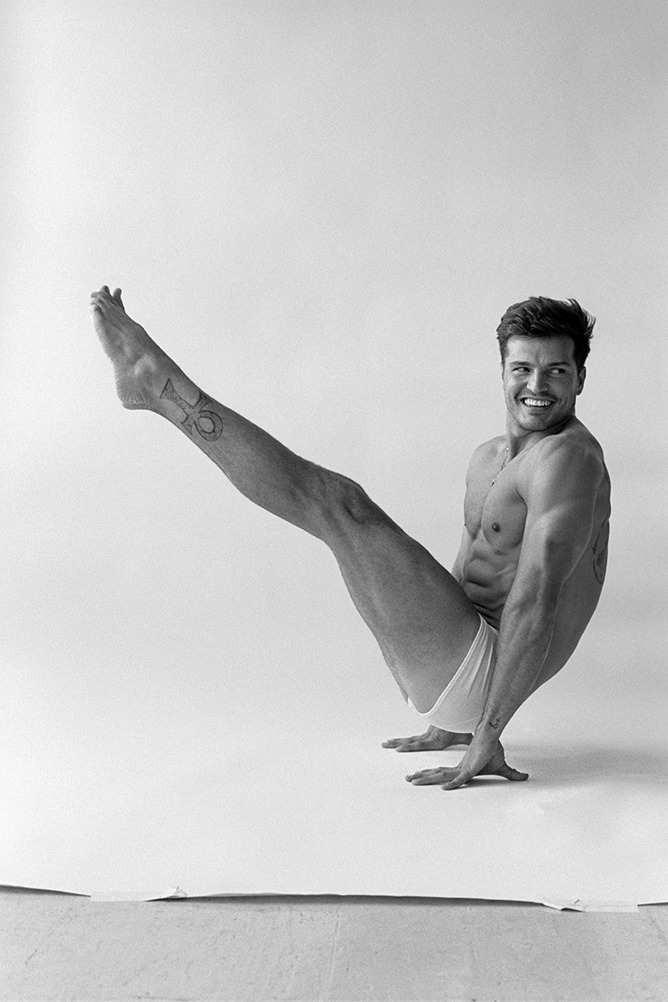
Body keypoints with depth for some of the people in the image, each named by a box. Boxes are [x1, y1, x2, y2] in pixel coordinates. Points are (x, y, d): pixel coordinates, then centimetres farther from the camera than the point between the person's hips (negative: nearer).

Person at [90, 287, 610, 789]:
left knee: (338, 502, -17)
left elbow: (535, 603, -22)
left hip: (483, 670, -9)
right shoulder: (489, 457, 16)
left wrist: (486, 737, -24)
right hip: (463, 672, 9)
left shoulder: (569, 455, -14)